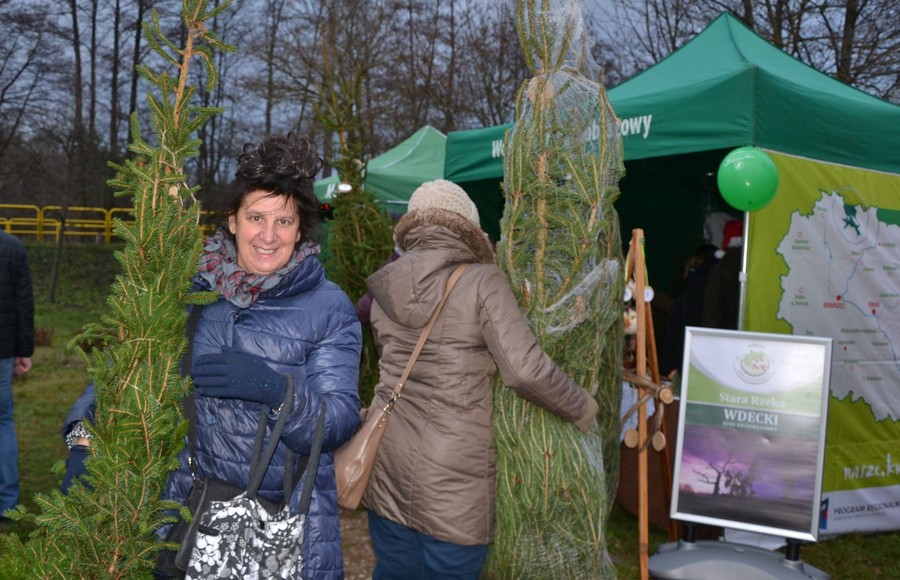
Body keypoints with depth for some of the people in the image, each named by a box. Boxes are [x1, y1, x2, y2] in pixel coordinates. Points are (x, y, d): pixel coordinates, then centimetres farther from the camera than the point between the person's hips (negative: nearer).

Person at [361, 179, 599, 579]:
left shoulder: (385, 287, 4)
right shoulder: (482, 281, -12)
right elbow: (524, 369, -20)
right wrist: (581, 408, -5)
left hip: (387, 464, 5)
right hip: (453, 478, -5)